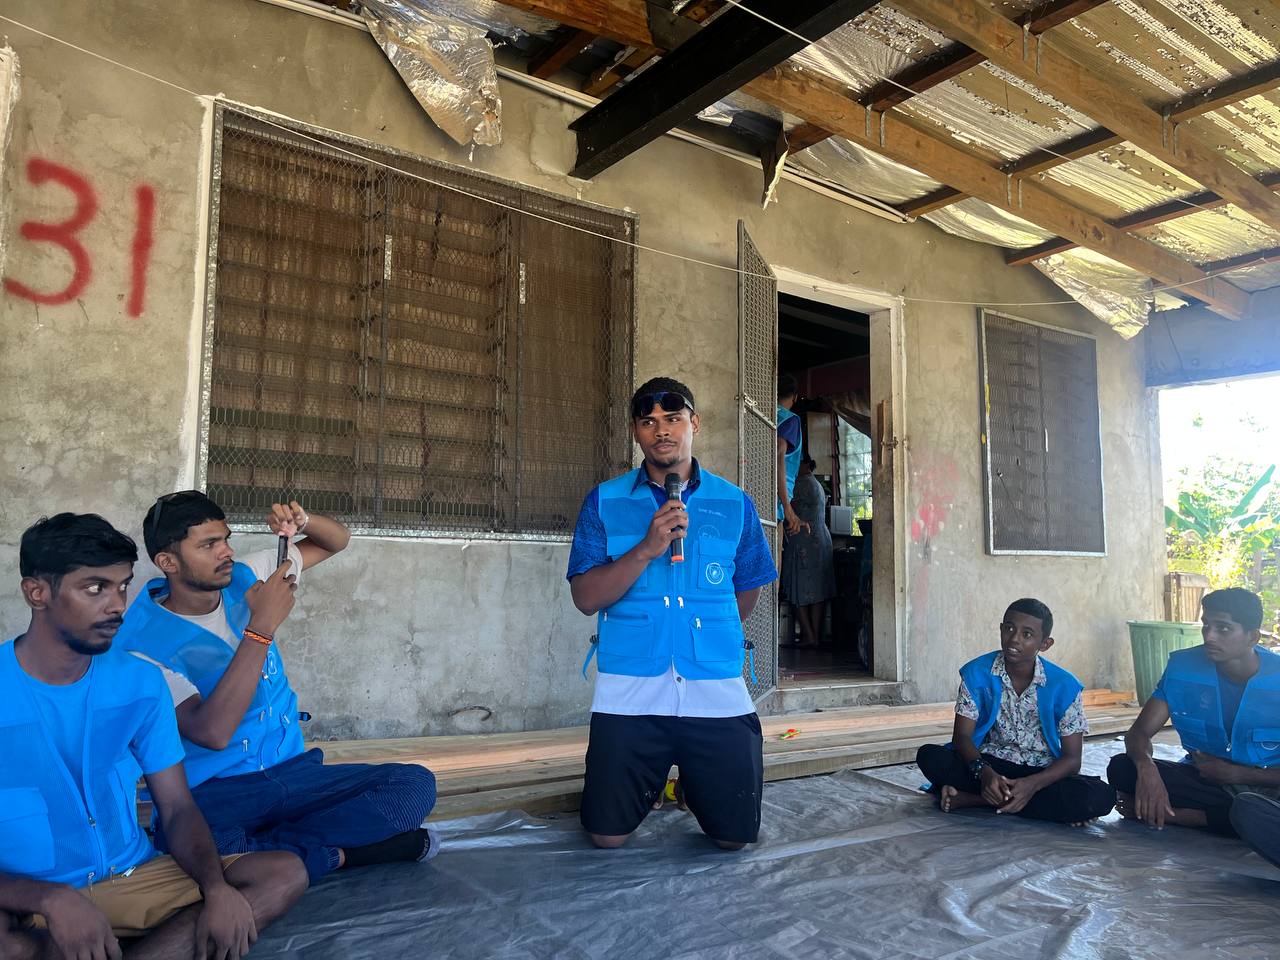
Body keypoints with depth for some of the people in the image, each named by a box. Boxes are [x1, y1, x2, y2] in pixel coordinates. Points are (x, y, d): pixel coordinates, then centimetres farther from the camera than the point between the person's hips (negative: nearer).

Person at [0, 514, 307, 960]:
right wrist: (51, 899, -33)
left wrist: (217, 887, -19)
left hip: (134, 879, 4)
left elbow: (177, 809, 1)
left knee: (284, 874, -15)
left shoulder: (139, 682, -1)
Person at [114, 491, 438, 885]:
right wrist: (261, 627, -26)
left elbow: (337, 541, 16)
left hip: (291, 771, 5)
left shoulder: (244, 578, 5)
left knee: (416, 783, -16)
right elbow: (211, 733, -25)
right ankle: (337, 853, -22)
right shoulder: (143, 642, -11)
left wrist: (303, 521, -8)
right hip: (213, 791, -5)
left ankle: (265, 845, -18)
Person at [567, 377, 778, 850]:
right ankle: (651, 781, 35)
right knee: (607, 835, 3)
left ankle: (690, 781, 36)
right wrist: (647, 548, -18)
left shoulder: (734, 504, 5)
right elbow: (586, 597, -7)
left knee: (734, 836, 4)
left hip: (717, 687, 1)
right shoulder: (604, 501, 2)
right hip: (629, 688, 0)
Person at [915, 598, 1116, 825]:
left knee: (1102, 796, -30)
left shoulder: (1064, 686, -9)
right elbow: (962, 736, -8)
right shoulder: (977, 673, -7)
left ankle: (972, 799, -24)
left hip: (1042, 774, 1)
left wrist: (1033, 784, -28)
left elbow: (1072, 759, -8)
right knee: (929, 756, -27)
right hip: (990, 764, 0)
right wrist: (983, 772, -30)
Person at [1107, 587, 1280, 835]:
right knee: (1121, 767, -24)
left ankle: (1169, 814, -20)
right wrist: (1146, 767, -30)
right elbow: (1138, 733, -9)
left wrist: (1234, 774, -16)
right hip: (1202, 780, 2)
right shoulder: (1183, 667, -6)